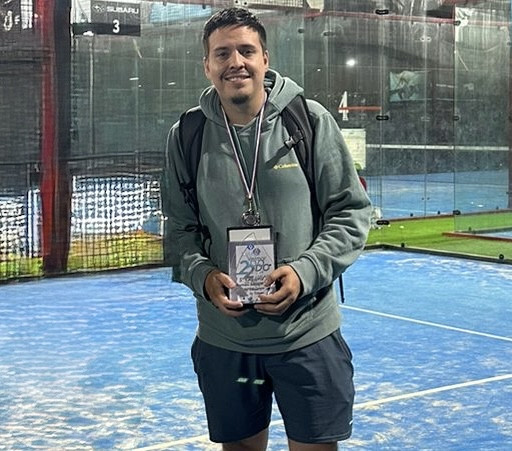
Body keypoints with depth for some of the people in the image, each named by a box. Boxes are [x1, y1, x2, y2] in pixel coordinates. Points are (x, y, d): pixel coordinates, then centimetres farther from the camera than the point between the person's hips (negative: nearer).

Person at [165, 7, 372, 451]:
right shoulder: (186, 136, 0)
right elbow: (182, 227, 8)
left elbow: (352, 212, -3)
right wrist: (202, 275, -11)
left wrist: (306, 271, -16)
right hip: (222, 338, 2)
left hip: (308, 334, -2)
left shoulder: (311, 120, -6)